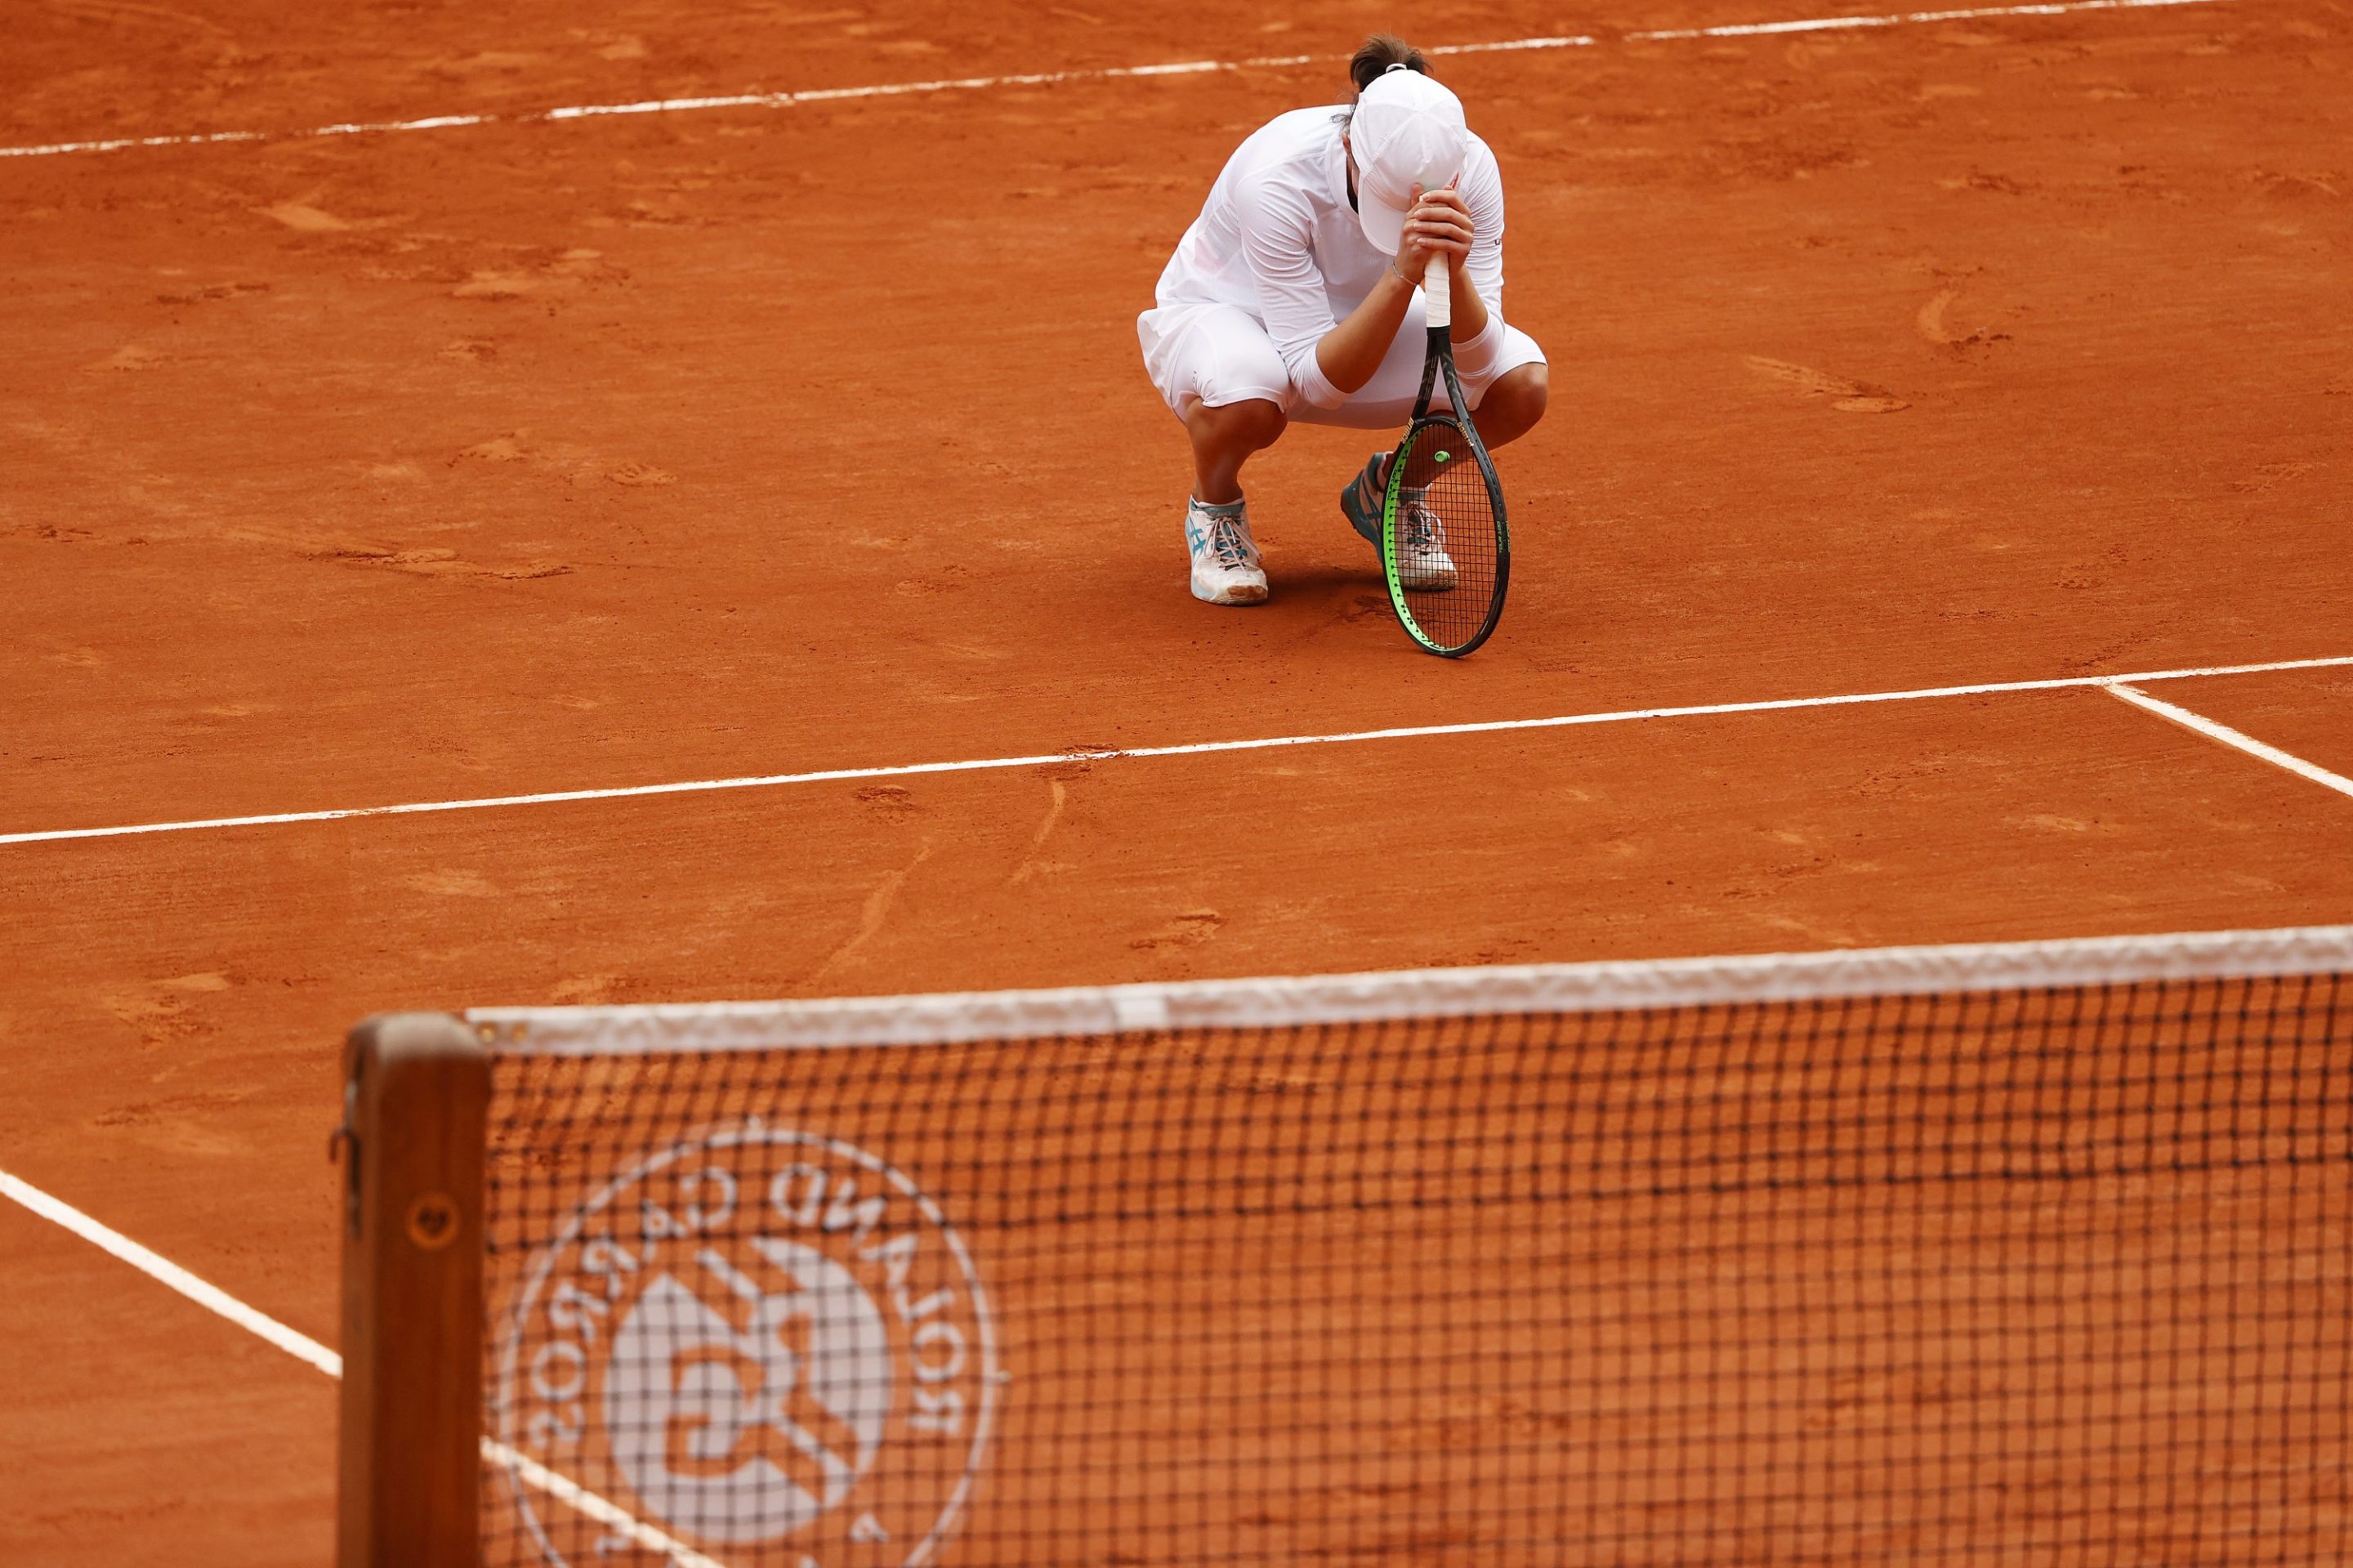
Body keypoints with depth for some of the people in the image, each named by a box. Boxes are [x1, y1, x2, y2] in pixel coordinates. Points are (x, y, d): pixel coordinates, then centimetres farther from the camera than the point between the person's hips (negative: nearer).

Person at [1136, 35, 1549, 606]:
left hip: (1357, 321, 4)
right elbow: (1319, 379, -36)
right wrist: (1402, 274, -48)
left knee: (1519, 382, -23)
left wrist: (1452, 269, -45)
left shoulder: (1469, 167, -25)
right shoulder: (1274, 180, -36)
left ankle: (1388, 490, 8)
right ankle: (1214, 508, -5)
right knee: (1245, 390, -42)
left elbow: (1477, 360, -26)